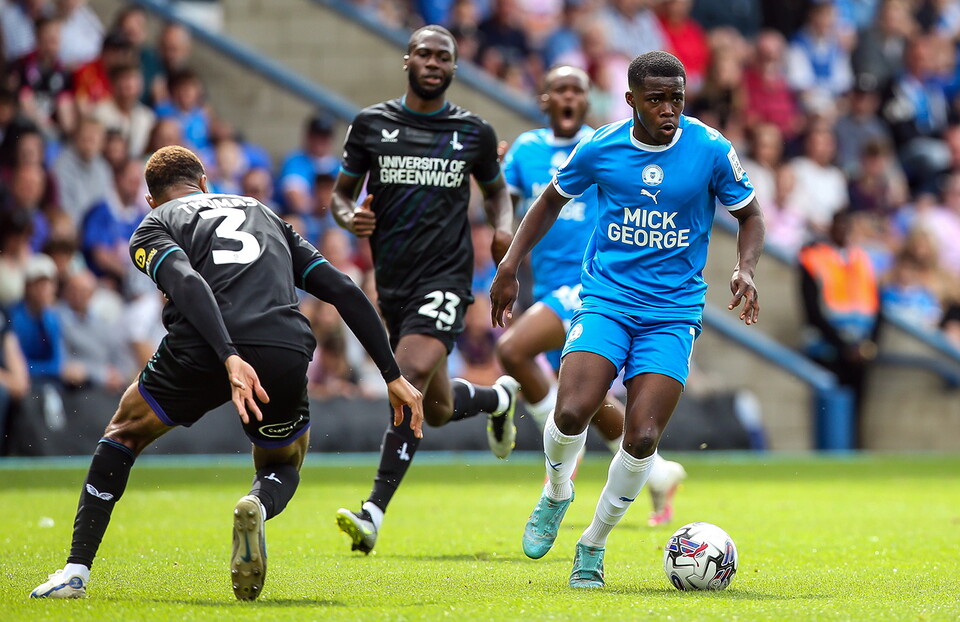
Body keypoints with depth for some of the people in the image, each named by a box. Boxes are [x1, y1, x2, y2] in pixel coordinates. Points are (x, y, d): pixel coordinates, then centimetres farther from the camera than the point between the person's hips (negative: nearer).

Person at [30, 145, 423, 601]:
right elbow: (345, 292, 23)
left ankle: (76, 571, 17)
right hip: (285, 354, 2)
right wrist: (393, 376, 22)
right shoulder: (263, 213, 33)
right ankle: (258, 506, -8)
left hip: (200, 355, -2)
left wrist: (230, 358, -18)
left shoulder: (152, 229, 19)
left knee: (124, 434, 26)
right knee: (283, 467, 29)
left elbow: (187, 283, -6)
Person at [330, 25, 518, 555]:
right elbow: (341, 193, 13)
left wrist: (503, 229, 3)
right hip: (392, 281, 3)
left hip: (446, 278, -3)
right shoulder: (371, 124, 5)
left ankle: (374, 512, -26)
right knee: (438, 410, 11)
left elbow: (495, 190, 23)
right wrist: (350, 218, -11)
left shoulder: (474, 133, 6)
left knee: (410, 378, -25)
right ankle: (498, 398, 47)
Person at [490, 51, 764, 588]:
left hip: (674, 311, 0)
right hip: (605, 297, 0)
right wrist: (510, 267, 10)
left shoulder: (711, 150, -5)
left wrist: (746, 270, -11)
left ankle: (594, 544, 11)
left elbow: (750, 215, 8)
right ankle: (557, 493, 13)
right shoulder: (600, 148, -2)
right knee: (572, 412, -22)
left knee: (643, 437, -12)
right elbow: (553, 200, 15)